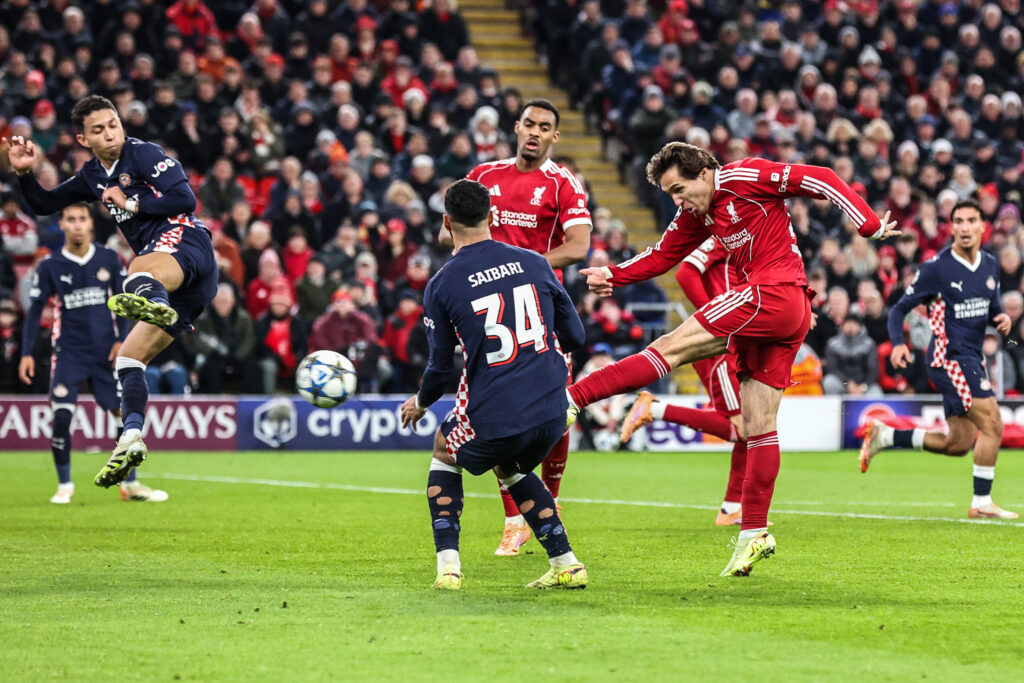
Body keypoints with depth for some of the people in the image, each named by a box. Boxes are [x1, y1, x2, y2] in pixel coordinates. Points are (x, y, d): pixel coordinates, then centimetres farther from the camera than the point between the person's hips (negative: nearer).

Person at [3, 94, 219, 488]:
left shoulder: (143, 154, 2)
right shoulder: (93, 176, 24)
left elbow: (186, 199, -8)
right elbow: (44, 205, 32)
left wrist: (130, 204, -5)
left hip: (183, 239, -10)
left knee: (141, 267, -44)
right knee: (128, 357, 4)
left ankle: (149, 298, -81)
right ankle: (131, 438, -5)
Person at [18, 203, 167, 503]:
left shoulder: (109, 259, 2)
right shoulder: (50, 266, -2)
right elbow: (35, 310, 1)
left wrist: (122, 339, -3)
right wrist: (26, 353, -5)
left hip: (106, 352, 2)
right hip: (69, 352, -2)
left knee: (126, 415, -1)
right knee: (61, 417, -15)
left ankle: (130, 485, 13)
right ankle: (64, 485, 2)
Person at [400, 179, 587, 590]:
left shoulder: (442, 285, -3)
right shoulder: (533, 263, 5)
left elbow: (440, 368, 2)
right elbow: (575, 337, 12)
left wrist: (420, 403, 23)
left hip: (493, 417, -4)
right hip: (551, 410, 4)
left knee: (444, 455, 27)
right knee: (510, 468, 33)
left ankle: (448, 566, 12)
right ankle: (566, 564, 23)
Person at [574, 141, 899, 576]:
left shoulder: (744, 178, -7)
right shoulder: (695, 214, 18)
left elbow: (822, 180, -8)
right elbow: (663, 255, 23)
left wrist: (870, 227, -13)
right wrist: (615, 277, 7)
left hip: (775, 292, -9)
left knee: (672, 347, -14)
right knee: (758, 425, 6)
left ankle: (571, 398, -20)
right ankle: (754, 533, 6)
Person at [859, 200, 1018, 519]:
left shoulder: (991, 265, 9)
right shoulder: (937, 268, -11)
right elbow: (900, 309, -6)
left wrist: (1002, 319, 0)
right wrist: (898, 343, -23)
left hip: (971, 358, 8)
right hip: (949, 357, -8)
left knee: (958, 443, 10)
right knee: (992, 424, -16)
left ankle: (885, 436, 24)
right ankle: (981, 502, -7)